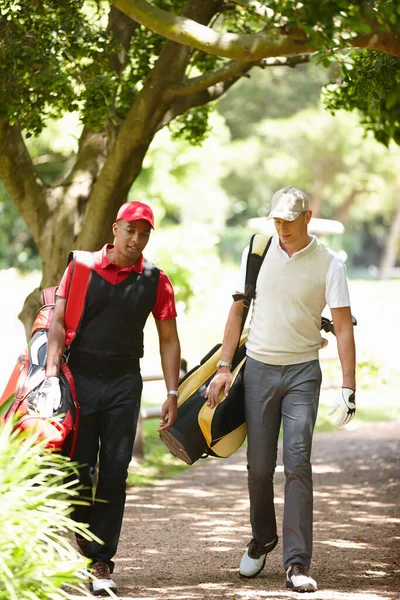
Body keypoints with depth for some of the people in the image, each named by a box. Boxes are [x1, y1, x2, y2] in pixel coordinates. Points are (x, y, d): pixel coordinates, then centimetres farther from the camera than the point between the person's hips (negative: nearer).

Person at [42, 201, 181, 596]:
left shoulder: (154, 281, 3)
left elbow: (168, 339, 7)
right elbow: (59, 322, -4)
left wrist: (172, 392, 1)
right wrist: (51, 372, -15)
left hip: (124, 382, 1)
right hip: (80, 377, -1)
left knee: (114, 472, -2)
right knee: (77, 467, 1)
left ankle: (101, 562, 3)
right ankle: (84, 532, 26)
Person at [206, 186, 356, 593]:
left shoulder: (328, 264, -5)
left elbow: (343, 326, -6)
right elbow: (238, 310, 8)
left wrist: (348, 388, -13)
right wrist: (224, 367, 3)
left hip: (302, 372, -2)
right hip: (259, 368, 2)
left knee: (297, 463, -10)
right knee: (259, 466, 6)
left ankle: (297, 563, -9)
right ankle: (262, 540, 29)